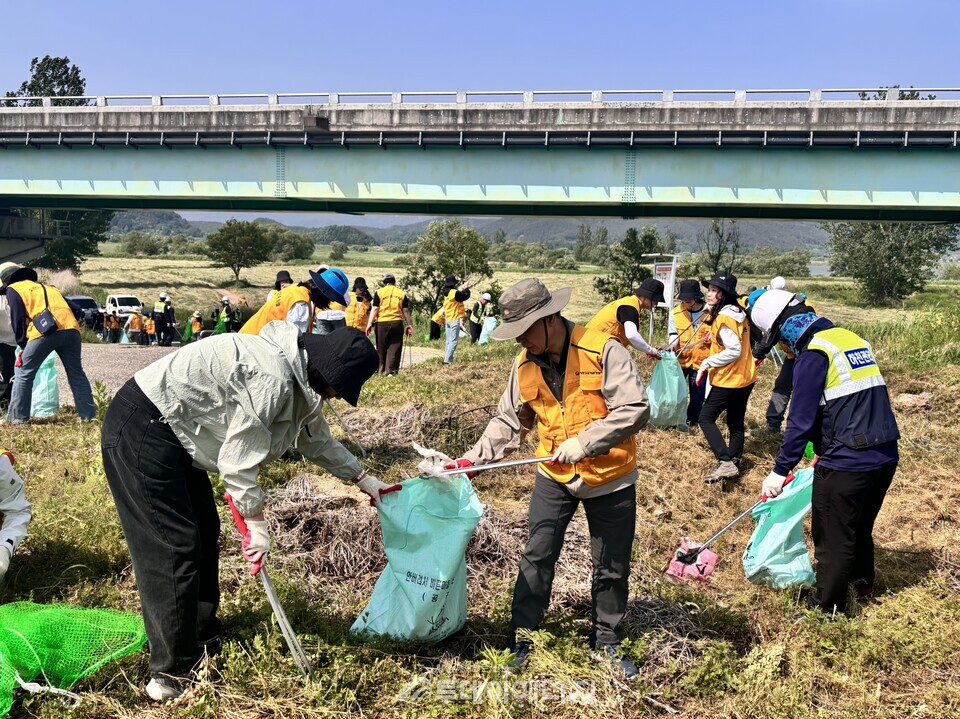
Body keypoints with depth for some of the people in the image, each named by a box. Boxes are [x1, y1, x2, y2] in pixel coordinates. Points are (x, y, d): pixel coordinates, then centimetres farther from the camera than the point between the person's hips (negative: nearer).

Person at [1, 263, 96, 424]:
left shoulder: (13, 289, 18)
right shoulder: (46, 287, 35)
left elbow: (18, 319, 7)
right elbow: (71, 307, 29)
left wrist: (23, 344, 16)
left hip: (45, 331, -5)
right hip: (71, 329, 5)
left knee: (24, 374, 10)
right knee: (77, 375, 13)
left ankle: (17, 418, 11)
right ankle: (89, 416, 11)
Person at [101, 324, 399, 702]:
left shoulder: (300, 381, 6)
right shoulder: (271, 378, -26)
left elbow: (317, 439, 21)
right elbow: (238, 460, -22)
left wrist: (364, 479, 25)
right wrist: (256, 522, -12)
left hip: (172, 435, 11)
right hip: (141, 431, -11)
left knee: (204, 533, 16)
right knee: (175, 546, -9)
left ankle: (201, 632, 31)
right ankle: (171, 673, 0)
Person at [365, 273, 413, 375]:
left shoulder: (379, 292, 1)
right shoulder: (402, 293, 6)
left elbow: (375, 309, -5)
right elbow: (405, 311, 5)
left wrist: (370, 323, -5)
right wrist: (409, 325, 11)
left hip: (382, 323, -1)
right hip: (397, 323, 1)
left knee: (381, 348, 10)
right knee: (394, 348, 3)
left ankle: (380, 369, 17)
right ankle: (391, 370, -2)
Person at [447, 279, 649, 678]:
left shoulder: (603, 351, -21)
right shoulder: (525, 365, -3)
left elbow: (635, 409, -26)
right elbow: (508, 422, 5)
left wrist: (583, 443, -32)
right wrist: (474, 458, -6)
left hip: (611, 479, -3)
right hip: (554, 476, 3)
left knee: (612, 568, 11)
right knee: (537, 558, 5)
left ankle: (607, 643, 31)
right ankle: (521, 640, 21)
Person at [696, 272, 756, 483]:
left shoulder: (723, 318, -20)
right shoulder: (739, 313, 8)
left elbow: (734, 350, -25)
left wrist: (707, 363, -19)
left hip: (728, 380, -9)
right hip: (745, 378, 9)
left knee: (706, 418, -2)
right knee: (735, 423, 15)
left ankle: (726, 462, -12)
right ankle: (733, 463, 21)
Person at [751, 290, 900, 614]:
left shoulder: (814, 353, -14)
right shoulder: (852, 338, 12)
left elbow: (801, 420, -16)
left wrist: (780, 471, -9)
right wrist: (823, 448, 26)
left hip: (846, 463, -8)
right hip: (885, 456, 9)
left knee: (832, 537, 8)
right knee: (860, 527, 28)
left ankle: (827, 605, 21)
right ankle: (862, 583, 47)